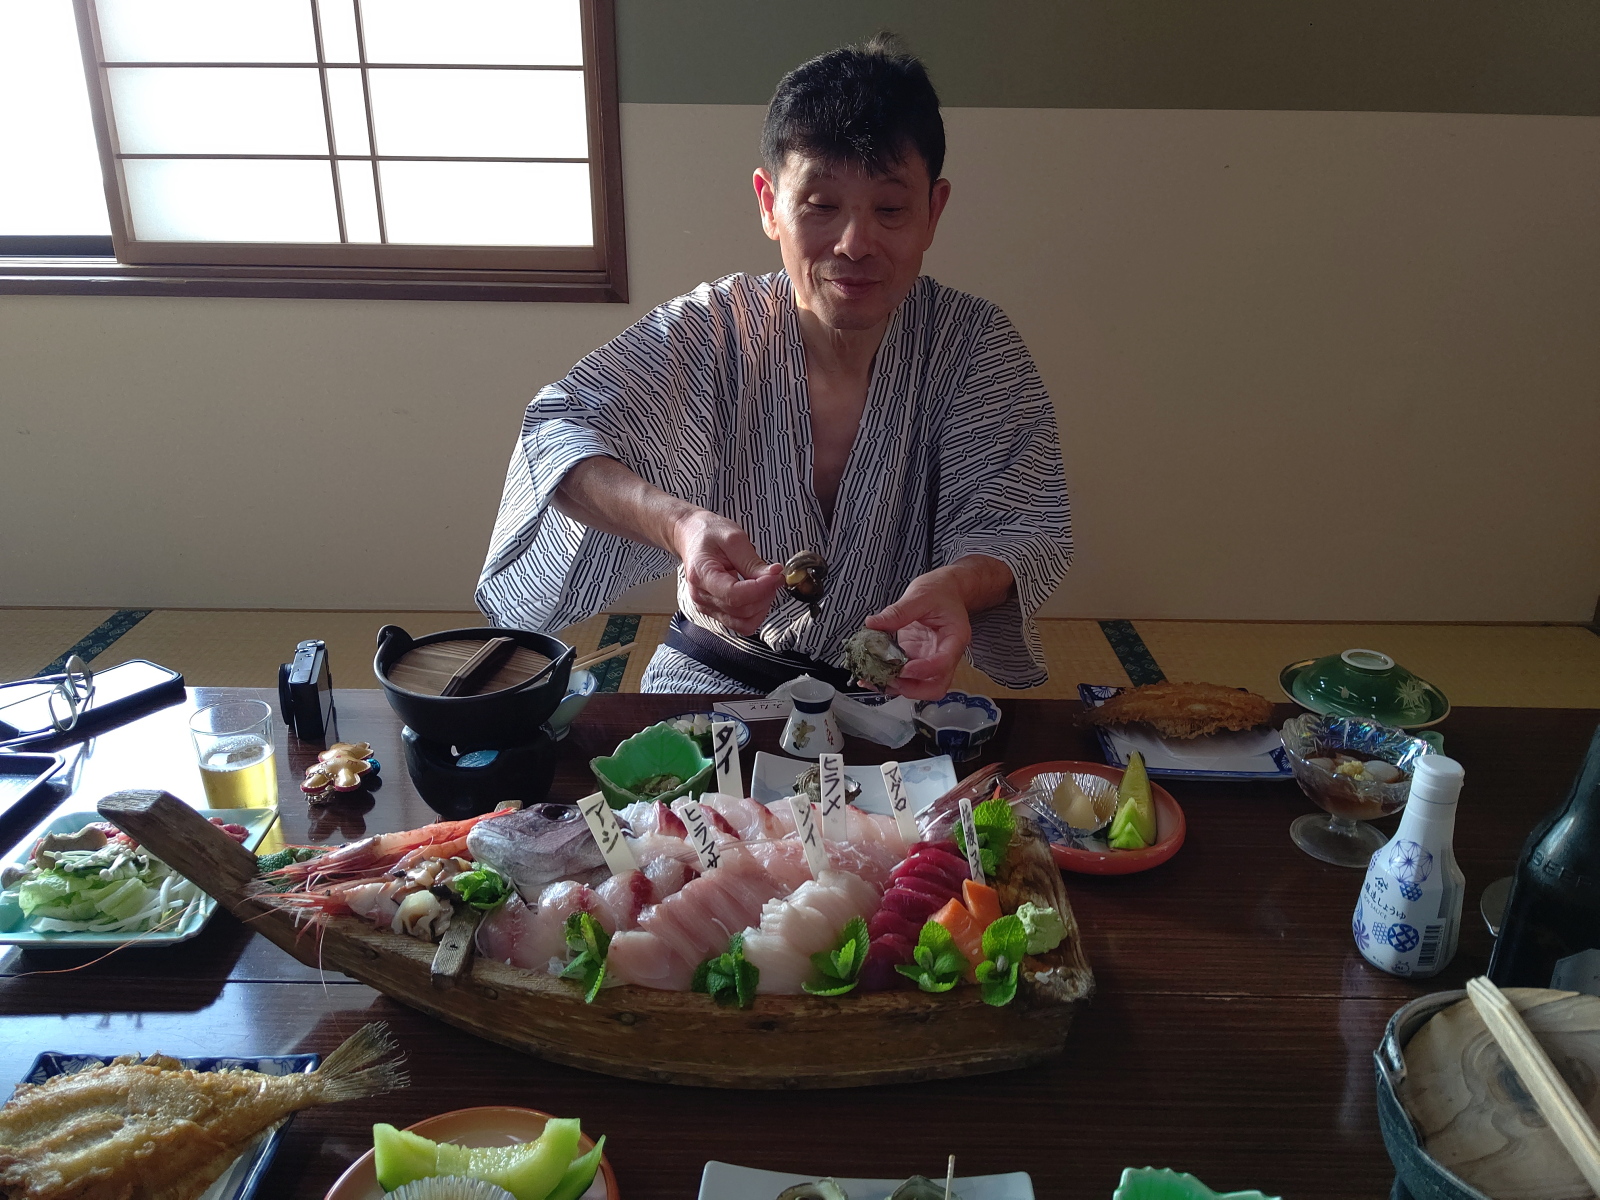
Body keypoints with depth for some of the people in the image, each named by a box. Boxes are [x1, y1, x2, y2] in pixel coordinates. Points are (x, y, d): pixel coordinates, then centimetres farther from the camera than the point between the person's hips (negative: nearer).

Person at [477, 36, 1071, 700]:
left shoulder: (976, 347, -11)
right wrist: (676, 522, -39)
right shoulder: (706, 334, -12)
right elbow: (556, 428, -18)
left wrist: (959, 584, -38)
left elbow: (1023, 532, -12)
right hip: (714, 673, -1)